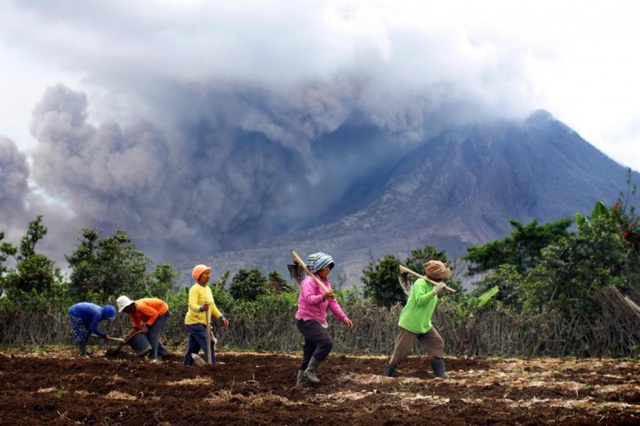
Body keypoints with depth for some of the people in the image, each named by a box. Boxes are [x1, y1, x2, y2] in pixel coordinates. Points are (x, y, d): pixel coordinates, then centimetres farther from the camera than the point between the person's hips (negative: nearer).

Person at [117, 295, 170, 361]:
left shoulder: (140, 307, -32)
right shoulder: (132, 312, -3)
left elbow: (155, 314, -30)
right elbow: (137, 327, 1)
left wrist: (146, 326, -31)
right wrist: (129, 335, -13)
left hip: (162, 311, -10)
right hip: (154, 313, 10)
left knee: (152, 334, -13)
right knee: (148, 334, 10)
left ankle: (152, 358, -10)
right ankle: (162, 351, 20)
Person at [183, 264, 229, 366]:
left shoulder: (207, 289, 14)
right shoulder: (195, 289, -14)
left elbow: (212, 306, 19)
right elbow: (192, 305, -28)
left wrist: (221, 317, 8)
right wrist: (201, 308, -47)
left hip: (203, 323, 9)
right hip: (195, 322, -9)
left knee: (193, 348, 11)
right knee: (208, 345, -17)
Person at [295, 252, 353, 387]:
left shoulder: (326, 283, 17)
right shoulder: (309, 281, -13)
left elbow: (333, 303, 18)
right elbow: (309, 299, -29)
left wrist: (344, 318, 9)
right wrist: (323, 297, -47)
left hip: (317, 321, 9)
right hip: (307, 320, -9)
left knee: (310, 353, 9)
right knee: (326, 342, -25)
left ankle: (301, 382, 14)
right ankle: (310, 370, -16)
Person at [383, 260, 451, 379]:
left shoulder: (432, 286, 11)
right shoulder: (420, 283, -16)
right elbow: (419, 300, -31)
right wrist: (435, 292, -34)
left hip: (425, 325, 9)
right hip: (410, 324, -9)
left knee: (437, 343, -2)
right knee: (402, 349, -3)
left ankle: (441, 372, -1)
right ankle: (388, 372, 13)